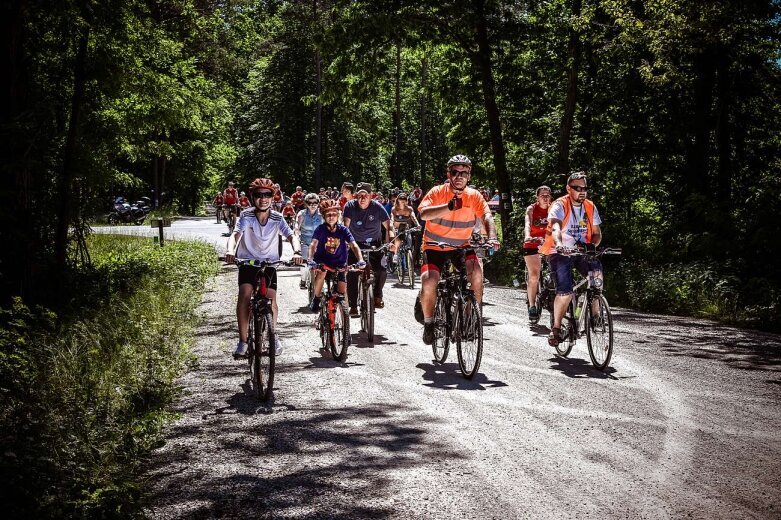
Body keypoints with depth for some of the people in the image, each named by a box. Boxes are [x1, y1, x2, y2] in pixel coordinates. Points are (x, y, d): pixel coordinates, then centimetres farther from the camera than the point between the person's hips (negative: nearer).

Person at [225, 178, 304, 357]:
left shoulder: (277, 218, -7)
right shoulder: (246, 216, -12)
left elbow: (291, 236, -15)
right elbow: (235, 235, -25)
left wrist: (296, 252, -37)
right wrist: (230, 250, -46)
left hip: (269, 262, 1)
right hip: (247, 261, -1)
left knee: (271, 297, -13)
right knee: (244, 293, -23)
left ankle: (273, 334, 16)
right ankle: (242, 341, -17)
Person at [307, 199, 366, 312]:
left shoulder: (343, 230, -9)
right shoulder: (321, 229, -12)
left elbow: (354, 245, -17)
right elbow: (313, 244, -23)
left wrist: (360, 260, -34)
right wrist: (310, 260, -42)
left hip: (339, 264, 2)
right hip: (322, 260, -2)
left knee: (342, 292, -9)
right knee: (321, 272, -35)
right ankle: (316, 299, -13)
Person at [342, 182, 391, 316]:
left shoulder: (377, 207, -13)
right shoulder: (350, 206, -12)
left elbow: (388, 226, -18)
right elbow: (345, 226, -21)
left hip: (374, 244, 0)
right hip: (355, 243, 0)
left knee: (381, 270, -19)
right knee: (352, 273, -11)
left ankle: (377, 297, 7)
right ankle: (353, 306, -2)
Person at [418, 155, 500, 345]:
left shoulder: (474, 196, -5)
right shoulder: (437, 192, -12)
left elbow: (487, 217, -16)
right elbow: (423, 214, -28)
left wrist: (492, 237, -37)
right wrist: (448, 207, -45)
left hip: (461, 247, 2)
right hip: (435, 246, -2)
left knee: (476, 269, -25)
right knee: (428, 281, -23)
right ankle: (429, 323, 0)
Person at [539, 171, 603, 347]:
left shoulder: (590, 207, 4)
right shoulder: (560, 205, -12)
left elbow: (597, 232, 5)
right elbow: (555, 228, -29)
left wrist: (592, 245, -18)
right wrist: (559, 244, -50)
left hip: (582, 251, 4)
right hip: (560, 253, -4)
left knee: (597, 272, -25)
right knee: (565, 292, -17)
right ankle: (556, 328, 2)